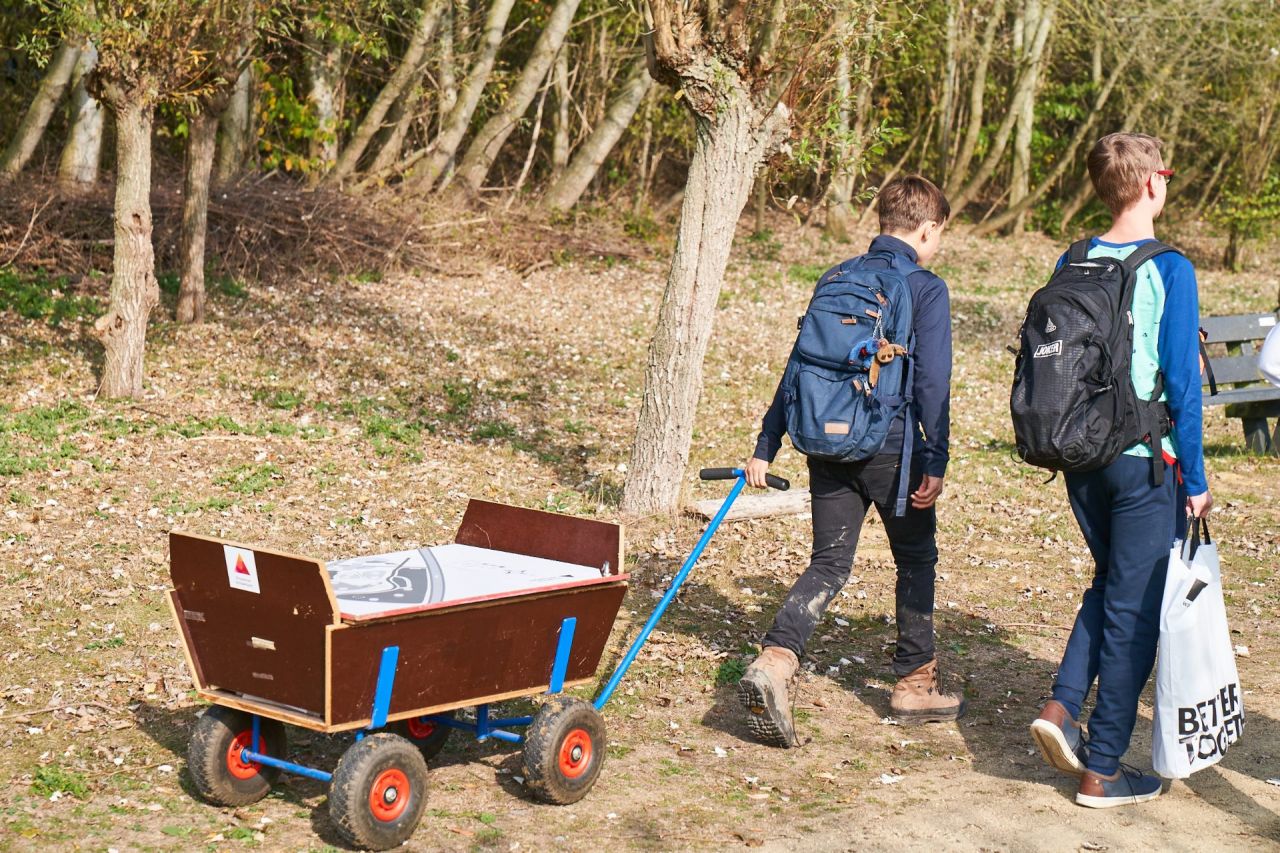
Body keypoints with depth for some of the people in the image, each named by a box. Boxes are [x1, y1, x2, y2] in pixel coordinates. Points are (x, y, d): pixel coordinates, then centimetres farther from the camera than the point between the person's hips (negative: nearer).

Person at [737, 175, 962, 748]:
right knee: (916, 560, 14)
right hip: (891, 448, -4)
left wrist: (765, 447, 12)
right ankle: (915, 683, 23)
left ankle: (775, 659, -15)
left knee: (829, 564, 7)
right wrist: (935, 462, -11)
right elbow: (932, 383, -13)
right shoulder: (926, 290, -6)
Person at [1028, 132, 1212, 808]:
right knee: (1133, 609, 4)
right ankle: (1102, 771, 10)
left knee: (1109, 584, 23)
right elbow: (1181, 384, -13)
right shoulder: (1170, 270, -13)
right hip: (1144, 460, -5)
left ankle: (1063, 706, 7)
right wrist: (1195, 480, -6)